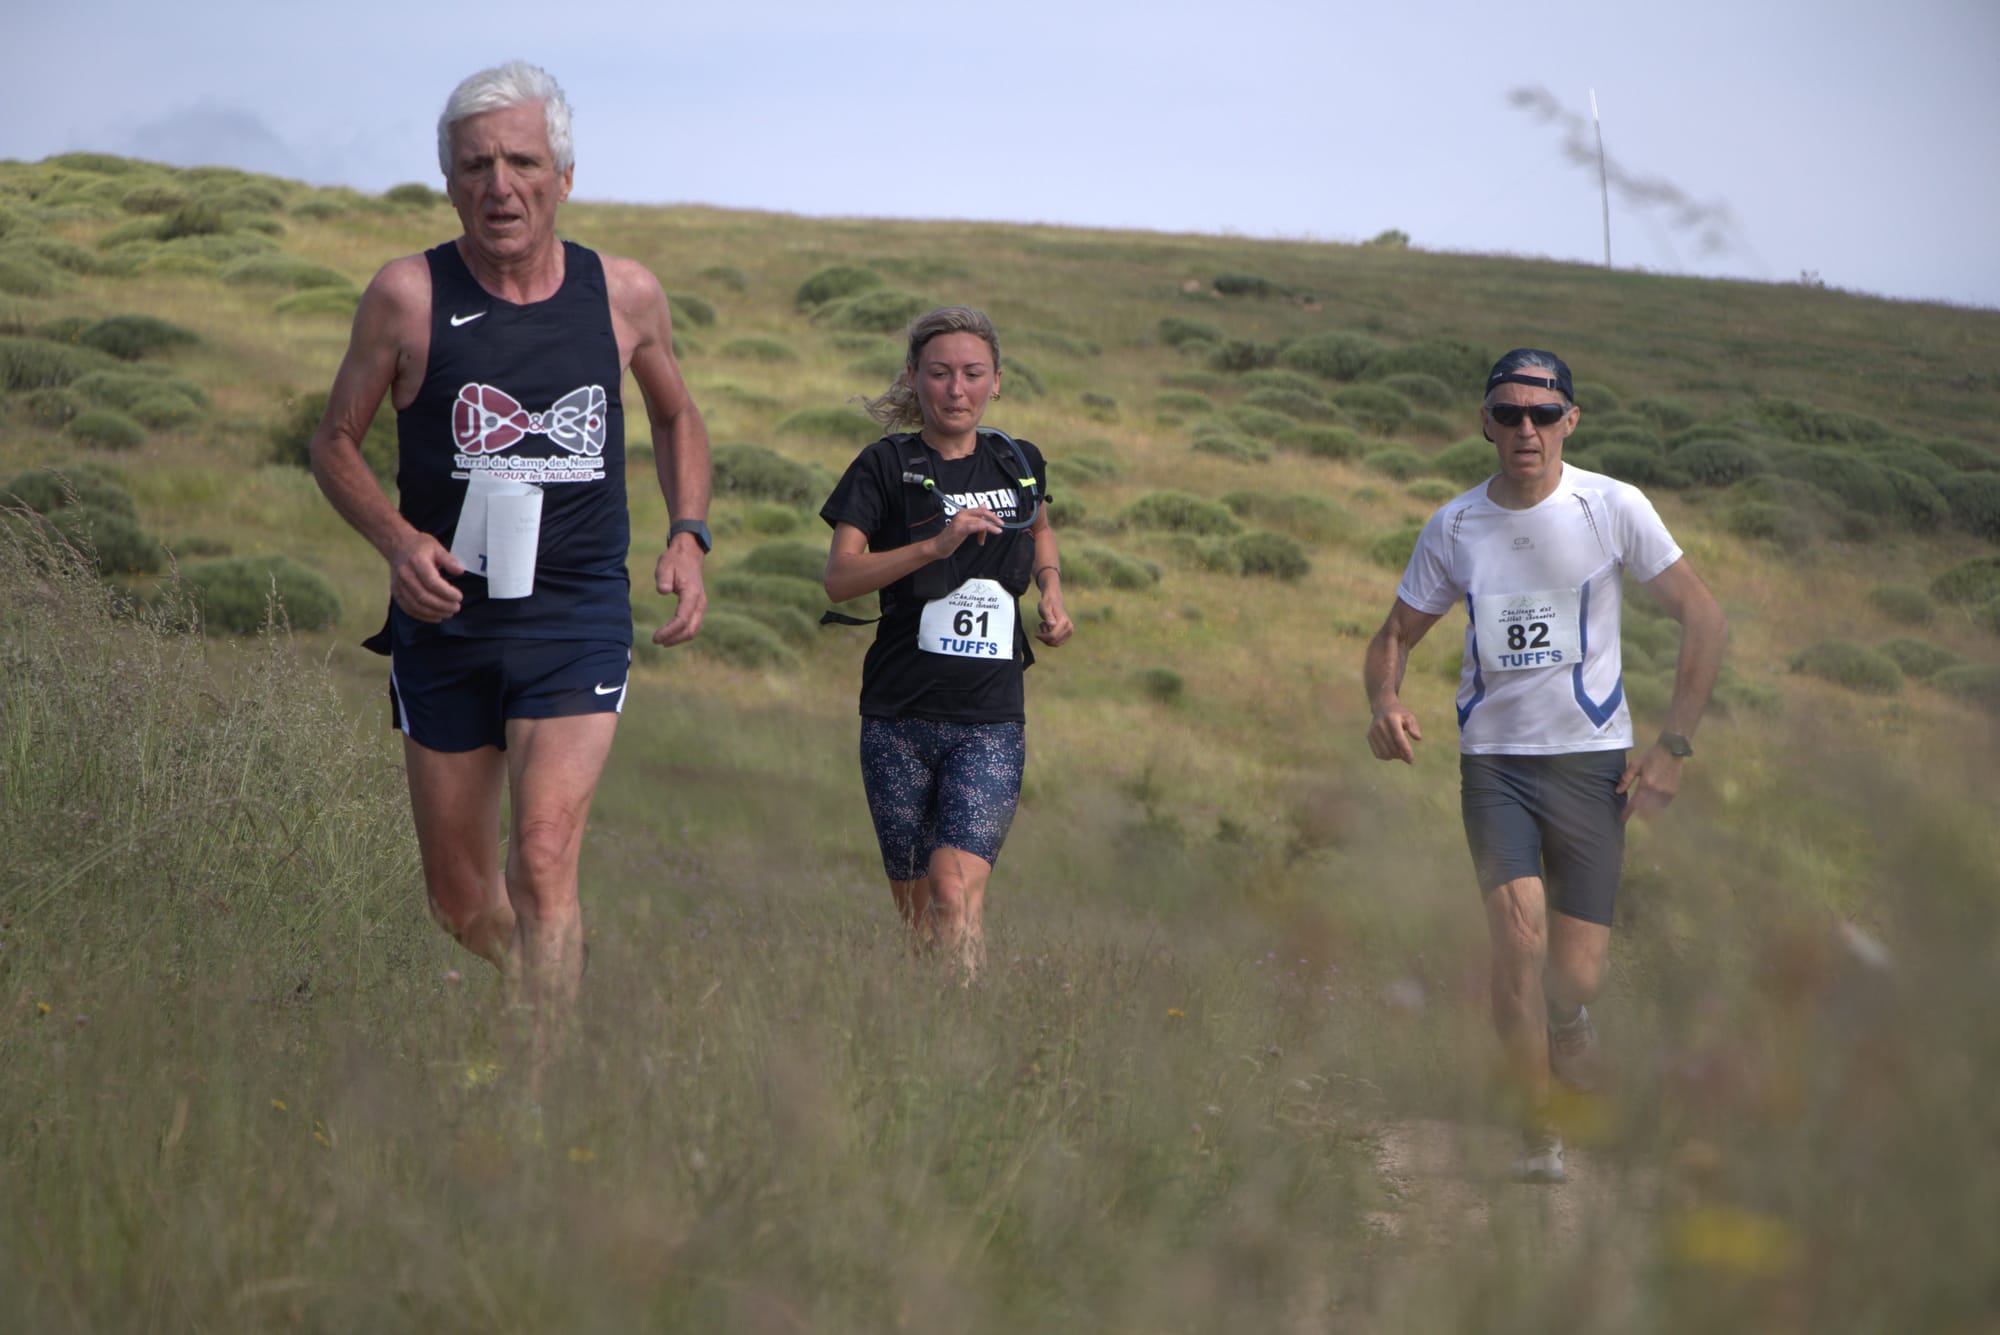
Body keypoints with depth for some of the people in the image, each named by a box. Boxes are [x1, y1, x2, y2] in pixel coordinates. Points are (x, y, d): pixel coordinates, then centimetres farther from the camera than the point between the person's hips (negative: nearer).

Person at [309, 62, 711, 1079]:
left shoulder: (625, 295, 1)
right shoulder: (409, 295, -5)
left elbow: (676, 417, 20)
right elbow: (334, 442, 5)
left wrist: (688, 536, 4)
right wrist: (396, 539, -14)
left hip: (577, 620, -1)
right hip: (445, 617, 1)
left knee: (543, 861, -20)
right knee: (458, 901, 9)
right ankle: (533, 1001, 40)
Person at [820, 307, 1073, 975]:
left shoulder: (1019, 465, 9)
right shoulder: (885, 467, -1)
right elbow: (840, 577, -13)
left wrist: (1051, 586, 14)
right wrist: (935, 545, -25)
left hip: (991, 725, 0)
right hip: (899, 723, 0)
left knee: (958, 888, -19)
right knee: (915, 909, 6)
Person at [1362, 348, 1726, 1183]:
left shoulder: (1613, 509, -5)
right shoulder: (1454, 527, 2)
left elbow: (1704, 621, 0)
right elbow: (1398, 634, 14)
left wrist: (1673, 747, -5)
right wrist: (1386, 700, -9)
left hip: (1590, 760, -1)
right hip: (1493, 758, 1)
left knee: (1576, 976, -5)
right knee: (1519, 929, -22)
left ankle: (1564, 1026, 34)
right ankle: (1537, 1137, -10)